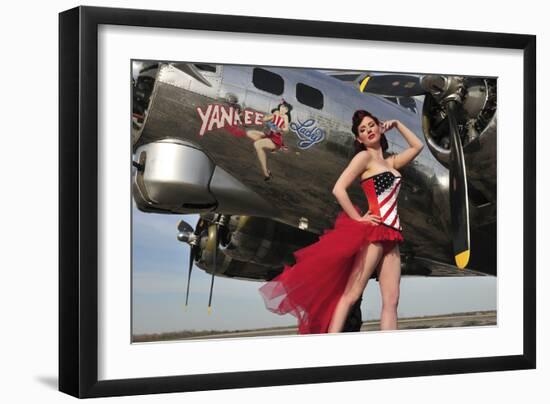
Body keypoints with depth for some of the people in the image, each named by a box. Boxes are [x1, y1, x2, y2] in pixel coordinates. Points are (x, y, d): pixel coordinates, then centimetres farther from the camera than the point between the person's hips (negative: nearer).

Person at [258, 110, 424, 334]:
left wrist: (397, 125, 27)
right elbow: (338, 189, -11)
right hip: (373, 231, -7)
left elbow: (417, 146, 34)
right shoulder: (365, 157, 0)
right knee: (351, 294, -14)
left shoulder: (389, 162, 21)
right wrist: (358, 219, -12)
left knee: (391, 301, -1)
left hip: (391, 237, 7)